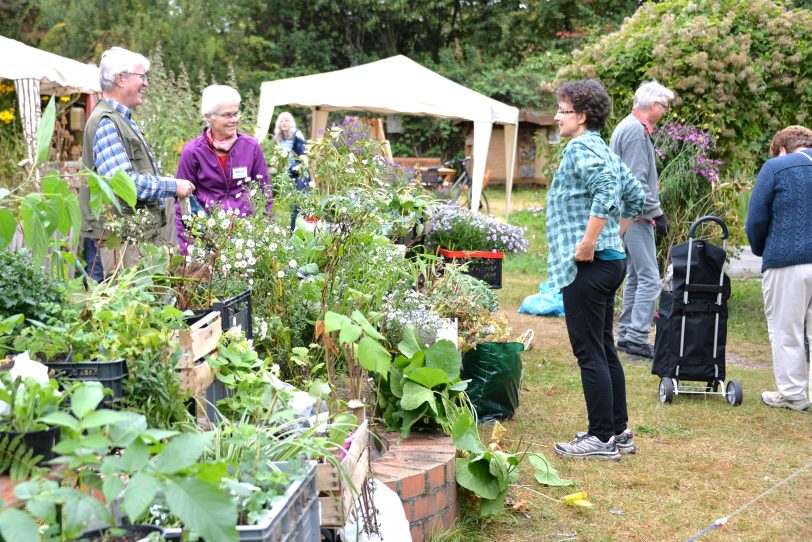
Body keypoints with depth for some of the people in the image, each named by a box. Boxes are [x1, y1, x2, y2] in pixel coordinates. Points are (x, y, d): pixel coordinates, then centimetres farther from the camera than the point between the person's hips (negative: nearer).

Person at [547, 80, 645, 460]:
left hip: (587, 267, -10)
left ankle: (602, 439, 0)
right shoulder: (604, 151, 16)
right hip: (611, 260, 10)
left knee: (590, 353, -5)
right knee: (604, 350, 15)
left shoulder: (580, 149, -13)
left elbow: (607, 192, -29)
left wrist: (587, 245, -25)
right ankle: (619, 432, 21)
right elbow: (635, 196, 23)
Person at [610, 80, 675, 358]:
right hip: (636, 214, -11)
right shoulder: (636, 131, -15)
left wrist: (654, 210, 22)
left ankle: (626, 333, 19)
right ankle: (637, 338, -12)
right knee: (649, 278, -11)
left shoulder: (628, 127, 18)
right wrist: (656, 211, -17)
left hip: (630, 214, 11)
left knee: (635, 276, 15)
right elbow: (636, 180, -20)